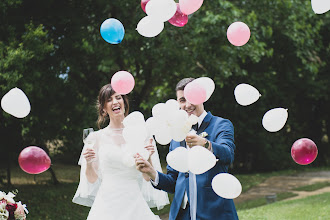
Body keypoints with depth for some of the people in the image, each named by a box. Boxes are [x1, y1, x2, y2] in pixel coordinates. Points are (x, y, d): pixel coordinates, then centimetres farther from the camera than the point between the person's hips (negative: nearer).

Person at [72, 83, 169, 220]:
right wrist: (88, 163, -11)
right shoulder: (97, 137, 4)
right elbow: (92, 180, 7)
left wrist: (148, 157, -12)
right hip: (107, 204, 0)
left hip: (133, 204, 0)